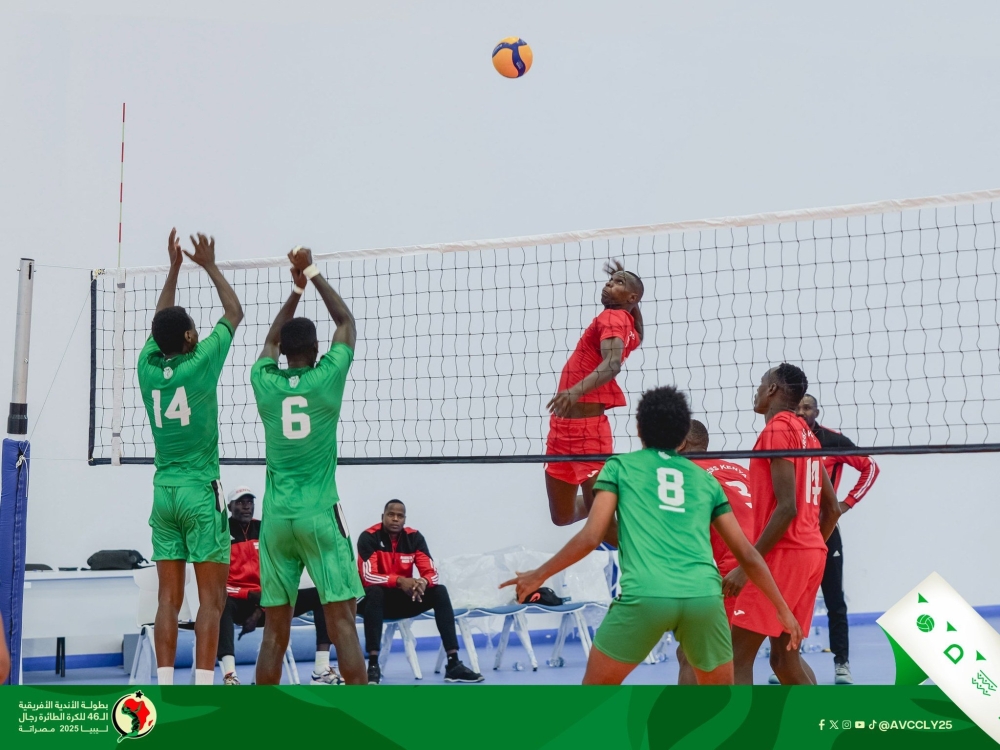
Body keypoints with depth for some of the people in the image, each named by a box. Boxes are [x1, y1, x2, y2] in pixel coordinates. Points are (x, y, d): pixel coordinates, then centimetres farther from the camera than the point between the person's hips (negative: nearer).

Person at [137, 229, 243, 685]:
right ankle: (203, 688, -9)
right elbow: (234, 312, 5)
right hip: (200, 493, -5)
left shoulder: (148, 367, 3)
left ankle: (165, 688, 1)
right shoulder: (200, 363, -8)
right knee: (212, 598, -3)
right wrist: (210, 266, 15)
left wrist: (174, 267, 27)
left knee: (169, 599, 4)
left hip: (164, 491, 5)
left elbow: (160, 323, 23)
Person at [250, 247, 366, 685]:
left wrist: (296, 289, 31)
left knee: (275, 628, 7)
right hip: (320, 516, -3)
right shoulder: (326, 379, -3)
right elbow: (346, 321, 12)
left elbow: (270, 339, 26)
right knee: (342, 620, -5)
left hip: (276, 518, 3)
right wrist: (312, 273, 19)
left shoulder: (265, 382, 4)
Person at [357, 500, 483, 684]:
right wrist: (399, 581, -39)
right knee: (374, 592, -38)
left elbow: (431, 572, -8)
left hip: (404, 599, 4)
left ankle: (453, 663, -23)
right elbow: (368, 576, -25)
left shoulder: (414, 537, -3)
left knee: (440, 592, -17)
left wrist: (423, 582, -33)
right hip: (377, 599, -4)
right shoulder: (369, 537, -15)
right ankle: (373, 665, -40)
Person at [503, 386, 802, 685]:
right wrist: (783, 608, 32)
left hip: (645, 595, -2)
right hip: (704, 596, 3)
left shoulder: (620, 466, 16)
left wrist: (538, 576, 20)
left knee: (595, 686, 18)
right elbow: (747, 554, 23)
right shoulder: (705, 479, 23)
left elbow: (590, 537, 7)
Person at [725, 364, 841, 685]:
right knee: (785, 656, 16)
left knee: (737, 655, -8)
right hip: (812, 552, 9)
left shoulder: (777, 429, -10)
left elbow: (787, 508, -19)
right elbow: (831, 508, 19)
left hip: (783, 555, -9)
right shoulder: (806, 433, 16)